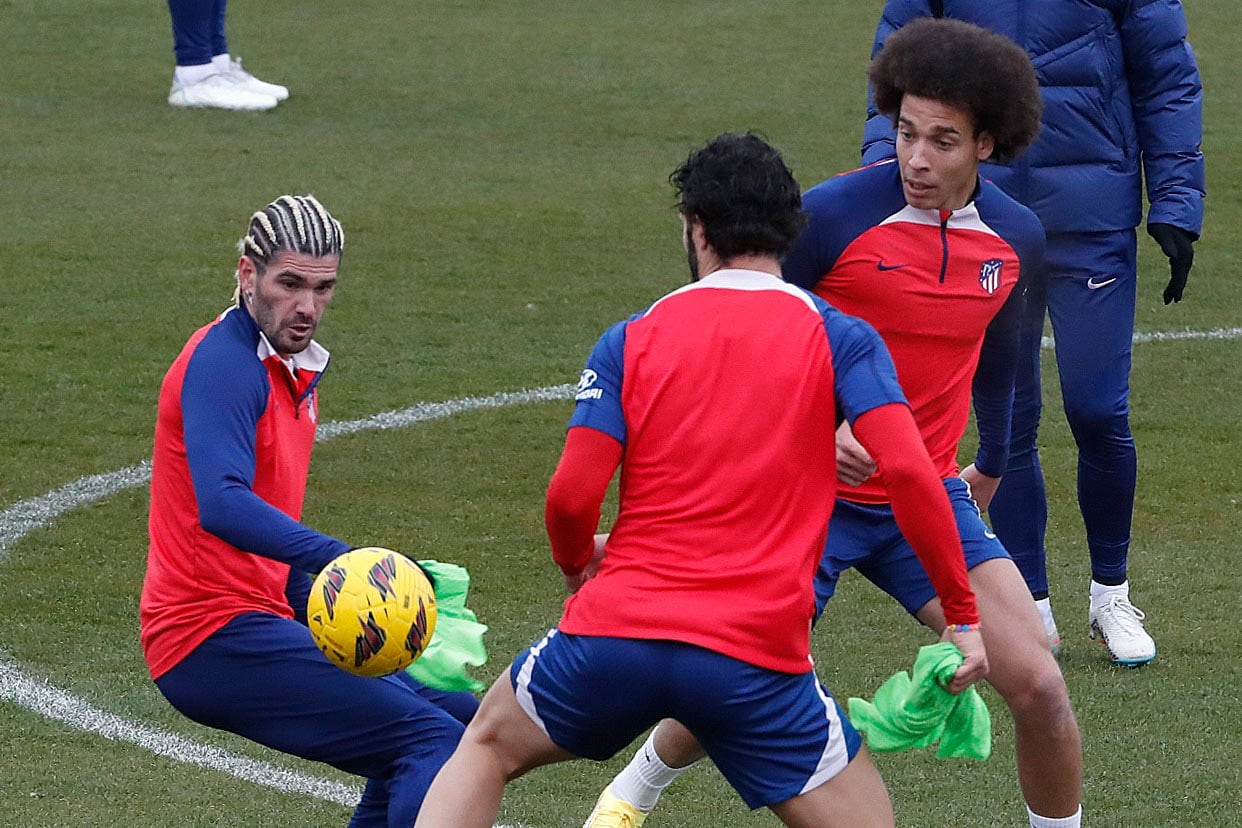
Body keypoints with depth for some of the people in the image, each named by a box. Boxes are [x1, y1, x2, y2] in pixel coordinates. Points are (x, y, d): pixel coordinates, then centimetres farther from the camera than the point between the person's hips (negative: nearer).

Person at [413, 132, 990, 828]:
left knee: (487, 746, 27)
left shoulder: (630, 341, 7)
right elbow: (911, 471, -8)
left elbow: (572, 497, 0)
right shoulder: (838, 338, 4)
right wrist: (964, 616, -2)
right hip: (759, 655, -2)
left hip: (614, 638, 2)